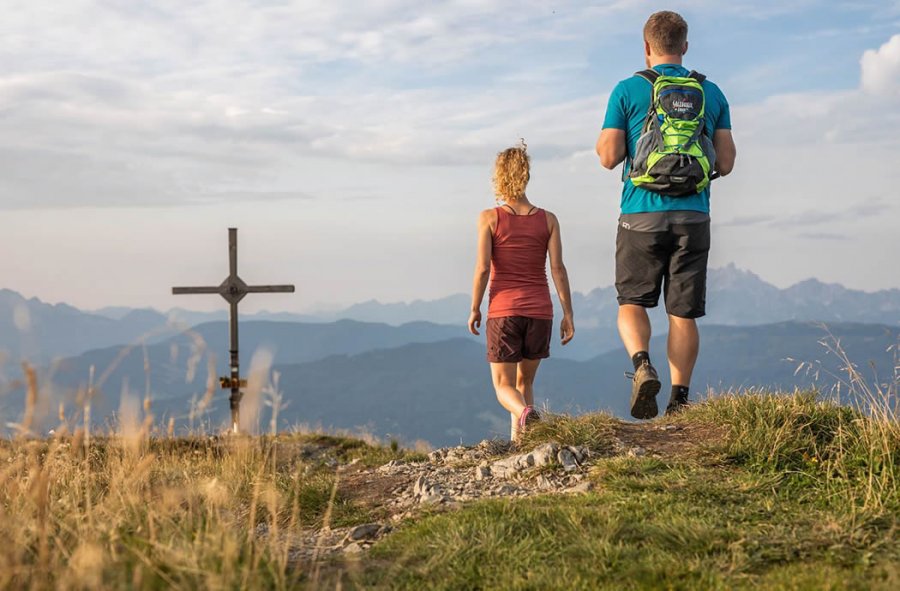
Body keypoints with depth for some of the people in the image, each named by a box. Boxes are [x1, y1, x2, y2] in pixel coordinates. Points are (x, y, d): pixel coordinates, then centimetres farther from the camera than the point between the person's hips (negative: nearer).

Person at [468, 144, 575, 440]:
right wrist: (568, 314, 0)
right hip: (539, 312, 3)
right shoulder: (547, 219, 3)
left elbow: (483, 268, -10)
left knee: (504, 386, 4)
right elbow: (557, 268, -3)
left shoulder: (489, 218, -4)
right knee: (524, 381, 19)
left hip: (503, 311, -3)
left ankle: (525, 414, -29)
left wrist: (475, 310, 2)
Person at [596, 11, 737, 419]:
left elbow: (609, 157, -5)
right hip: (693, 216, 2)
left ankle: (642, 365, -17)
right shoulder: (712, 94, 9)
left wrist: (602, 142, 18)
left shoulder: (628, 90, 0)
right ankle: (680, 400, 3)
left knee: (632, 302, 9)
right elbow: (725, 163, 7)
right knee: (684, 313, 6)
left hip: (642, 215, -2)